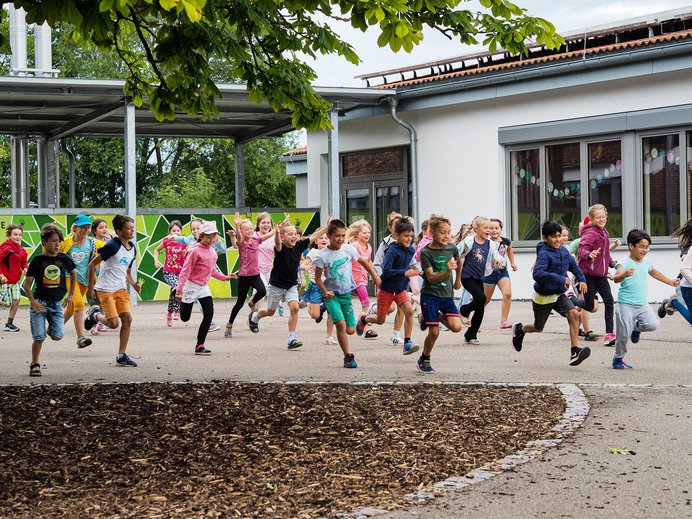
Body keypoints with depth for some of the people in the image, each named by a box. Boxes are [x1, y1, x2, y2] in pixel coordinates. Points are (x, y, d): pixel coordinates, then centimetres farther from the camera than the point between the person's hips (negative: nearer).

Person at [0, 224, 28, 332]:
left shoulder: (21, 250, 7)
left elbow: (23, 262, 19)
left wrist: (25, 268, -3)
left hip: (15, 280, 7)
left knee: (16, 302, 6)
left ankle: (9, 323, 16)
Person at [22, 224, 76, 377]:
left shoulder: (64, 258, 1)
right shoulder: (37, 260, -6)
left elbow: (74, 273, 20)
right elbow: (27, 284, -3)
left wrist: (71, 294, 18)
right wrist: (33, 302, -12)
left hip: (56, 304, 2)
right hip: (39, 303, -2)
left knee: (58, 336, -9)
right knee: (39, 338, -7)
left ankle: (50, 329, 26)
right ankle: (35, 365, 11)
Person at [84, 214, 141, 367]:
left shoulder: (132, 249, 8)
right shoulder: (113, 246, -15)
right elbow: (92, 264, -11)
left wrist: (134, 284, 3)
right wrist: (90, 287, -9)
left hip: (121, 289, 7)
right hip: (105, 290, -7)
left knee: (127, 318, -8)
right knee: (114, 323, -13)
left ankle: (122, 356, 1)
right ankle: (95, 314, 20)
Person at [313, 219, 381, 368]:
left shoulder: (348, 249, -5)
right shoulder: (322, 256, -13)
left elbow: (363, 261, 12)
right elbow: (317, 278, -4)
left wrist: (375, 276, 16)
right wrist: (325, 292, -19)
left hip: (346, 293, 3)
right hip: (331, 294, -3)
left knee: (350, 330, 2)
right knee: (341, 324, -22)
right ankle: (348, 356, -7)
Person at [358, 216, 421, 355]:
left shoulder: (411, 250, 0)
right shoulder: (392, 250, -21)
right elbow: (386, 271, -30)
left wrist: (415, 272, 8)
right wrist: (405, 273, -34)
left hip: (401, 289, 5)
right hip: (386, 289, -5)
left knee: (409, 311, -20)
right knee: (380, 320, 9)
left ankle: (407, 343, -14)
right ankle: (363, 319, 43)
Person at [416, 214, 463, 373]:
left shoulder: (452, 248, 0)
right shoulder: (426, 252, -14)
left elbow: (458, 262, 23)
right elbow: (431, 278, -18)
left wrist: (458, 280, 31)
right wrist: (447, 271, -32)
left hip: (447, 295, 4)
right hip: (430, 295, -4)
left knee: (456, 327, -14)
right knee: (434, 332, -6)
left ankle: (438, 317, 18)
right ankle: (424, 360, 19)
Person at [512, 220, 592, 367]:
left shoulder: (563, 251, 0)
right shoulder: (544, 254, -23)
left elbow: (573, 265, 21)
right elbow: (537, 274, -38)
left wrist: (581, 278, 9)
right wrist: (560, 279, -40)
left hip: (559, 294, 5)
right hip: (543, 296, -5)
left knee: (574, 314, -21)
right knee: (538, 328, 12)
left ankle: (575, 352, -22)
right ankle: (520, 329, 48)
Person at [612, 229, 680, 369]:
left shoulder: (646, 263, 11)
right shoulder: (624, 262, -11)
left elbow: (655, 273, 33)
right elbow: (616, 278, -28)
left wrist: (671, 282, 38)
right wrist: (624, 274, -49)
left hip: (642, 304, 6)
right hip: (626, 304, -6)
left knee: (653, 324, -16)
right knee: (624, 334, -5)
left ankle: (636, 327, 16)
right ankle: (618, 359, 17)